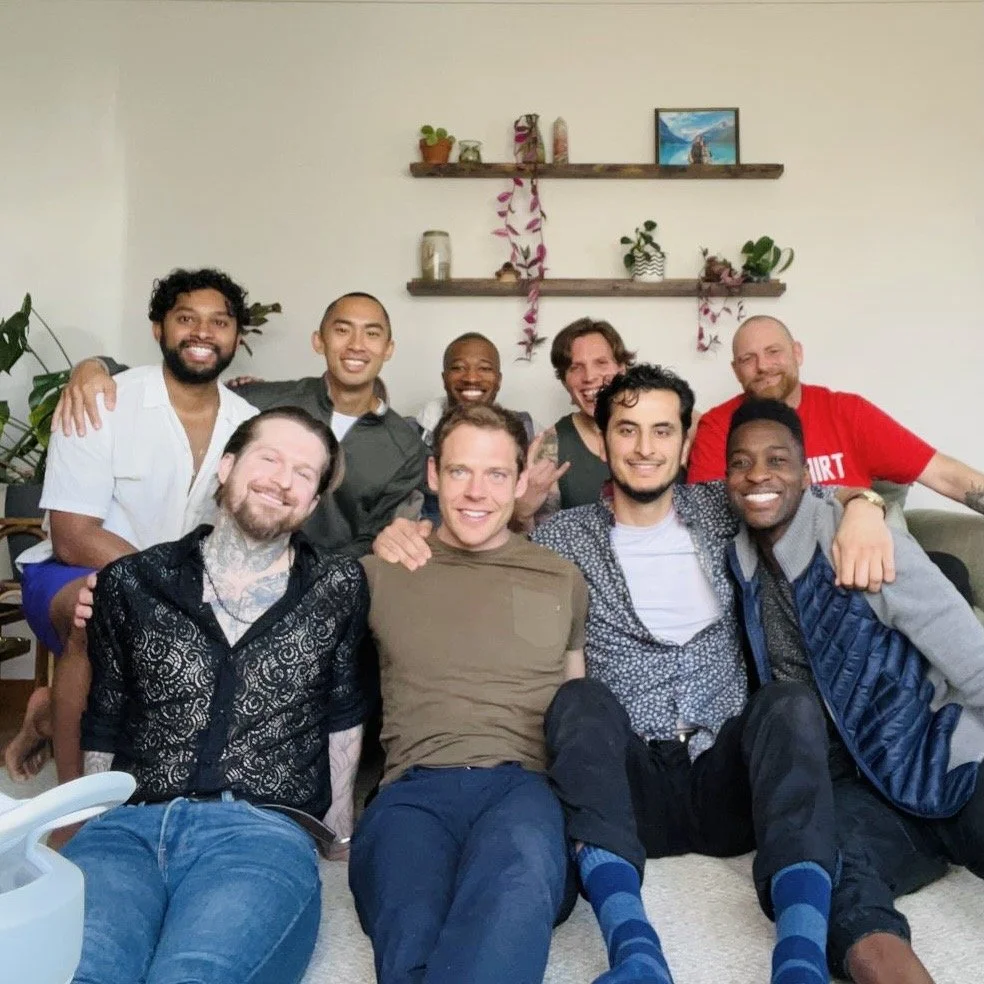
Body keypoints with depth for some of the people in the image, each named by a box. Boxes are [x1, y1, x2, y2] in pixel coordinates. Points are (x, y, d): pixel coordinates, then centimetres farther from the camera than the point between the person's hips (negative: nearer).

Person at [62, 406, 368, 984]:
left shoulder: (339, 588, 10)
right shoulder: (132, 583, 14)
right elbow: (103, 724, 20)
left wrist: (341, 834, 21)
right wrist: (92, 833, 18)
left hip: (265, 830, -1)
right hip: (129, 824, 2)